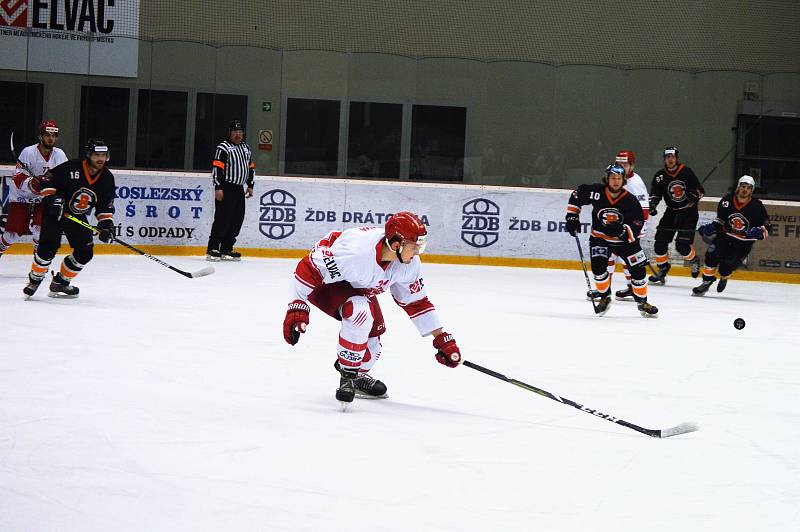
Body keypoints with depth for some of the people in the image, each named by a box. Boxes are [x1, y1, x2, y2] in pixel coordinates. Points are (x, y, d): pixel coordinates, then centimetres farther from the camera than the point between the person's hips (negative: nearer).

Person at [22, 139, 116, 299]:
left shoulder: (107, 178, -5)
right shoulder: (71, 167, -21)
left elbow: (106, 206, 2)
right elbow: (47, 180, -14)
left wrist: (106, 224, -10)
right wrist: (51, 198, -26)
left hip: (78, 218, 6)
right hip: (54, 212, -6)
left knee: (85, 252, -1)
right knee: (48, 247, -20)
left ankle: (60, 283, 15)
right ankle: (34, 281, 0)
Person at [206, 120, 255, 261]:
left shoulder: (246, 148, 15)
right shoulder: (223, 148, -9)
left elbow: (250, 167, 25)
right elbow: (217, 168, -15)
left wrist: (250, 185, 20)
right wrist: (218, 188, -20)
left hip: (239, 189, 8)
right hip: (225, 189, -8)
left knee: (237, 220, 6)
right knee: (223, 218, -12)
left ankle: (226, 249, 14)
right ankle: (212, 249, -10)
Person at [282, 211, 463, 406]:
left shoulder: (409, 264, -19)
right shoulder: (355, 251, -42)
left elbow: (416, 302, -5)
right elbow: (309, 268, -34)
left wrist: (442, 338, -5)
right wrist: (297, 307, -36)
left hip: (358, 287, 7)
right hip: (322, 280, -7)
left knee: (371, 341, 6)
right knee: (361, 312, -32)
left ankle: (357, 375, 39)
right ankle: (347, 377, -15)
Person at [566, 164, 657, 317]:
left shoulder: (630, 201, -20)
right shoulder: (596, 192, -17)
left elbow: (637, 225, -22)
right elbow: (577, 195, 0)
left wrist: (622, 231, -40)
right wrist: (572, 216, -5)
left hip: (625, 239, 0)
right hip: (600, 237, 0)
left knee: (638, 269, -5)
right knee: (598, 266, -19)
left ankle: (642, 302, 16)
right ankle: (605, 297, 7)